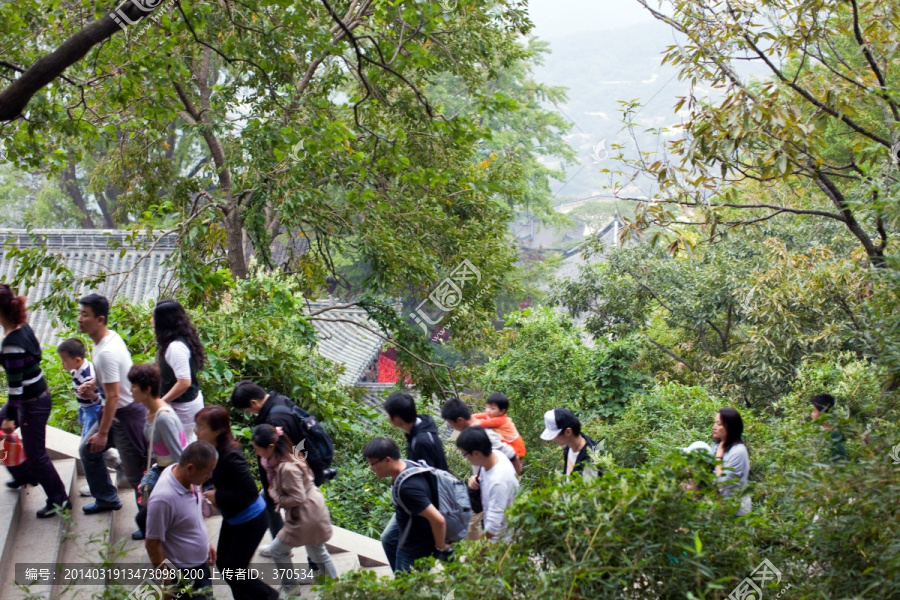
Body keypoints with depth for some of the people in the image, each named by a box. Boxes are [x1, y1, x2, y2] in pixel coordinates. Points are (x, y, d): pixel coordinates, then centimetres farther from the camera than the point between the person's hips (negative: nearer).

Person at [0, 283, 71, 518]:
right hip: (39, 394, 9)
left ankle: (58, 500, 22)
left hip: (32, 404, -9)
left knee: (36, 454, 6)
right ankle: (24, 474, 39)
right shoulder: (24, 327, -2)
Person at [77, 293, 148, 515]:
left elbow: (113, 396, -26)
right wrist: (93, 384, 4)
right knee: (88, 451, 22)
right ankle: (106, 499, 35)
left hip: (127, 414, -10)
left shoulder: (106, 352, -28)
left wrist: (102, 433, -20)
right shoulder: (109, 337, 1)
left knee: (135, 471, -1)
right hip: (117, 409, 10)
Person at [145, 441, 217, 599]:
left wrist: (207, 542, 16)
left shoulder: (187, 477, -9)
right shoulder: (163, 498, -33)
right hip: (182, 574, -8)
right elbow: (152, 543, -22)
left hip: (201, 565, 8)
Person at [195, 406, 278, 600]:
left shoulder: (230, 457, -31)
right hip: (232, 518, 8)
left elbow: (249, 490, -31)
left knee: (232, 569, 2)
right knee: (222, 563, 17)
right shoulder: (212, 451, -7)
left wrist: (217, 496, -26)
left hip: (251, 520, -8)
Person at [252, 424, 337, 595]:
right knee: (318, 553, 24)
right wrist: (275, 492, -3)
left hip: (305, 517, -9)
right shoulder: (286, 456, -2)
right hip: (313, 511, 9)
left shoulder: (287, 468, -32)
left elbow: (297, 498, -27)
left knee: (276, 550, 7)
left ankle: (289, 587, 23)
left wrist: (274, 494, -15)